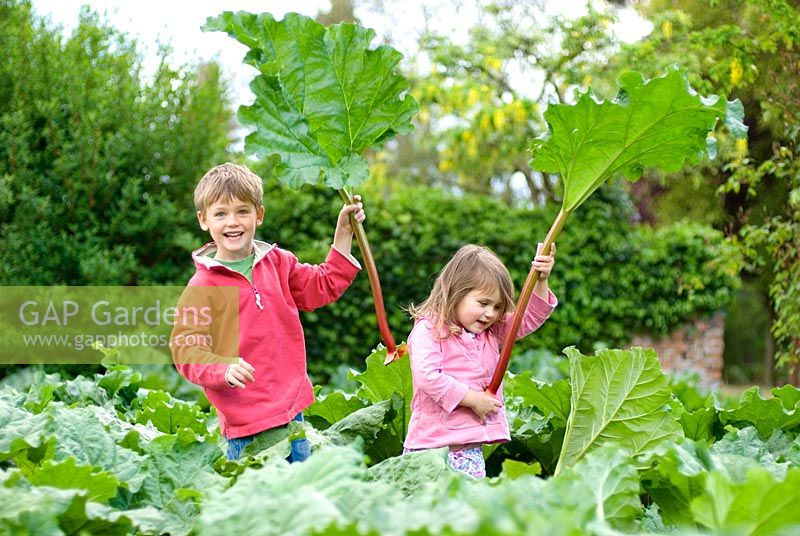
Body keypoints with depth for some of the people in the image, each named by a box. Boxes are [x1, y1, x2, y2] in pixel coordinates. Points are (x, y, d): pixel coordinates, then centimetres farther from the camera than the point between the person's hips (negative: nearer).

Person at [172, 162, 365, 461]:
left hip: (292, 410, 5)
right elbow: (186, 350, -10)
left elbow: (323, 286, 21)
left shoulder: (279, 262, 8)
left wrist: (343, 235, 15)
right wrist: (224, 369, -28)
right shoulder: (202, 286, -8)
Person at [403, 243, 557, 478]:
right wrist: (473, 399, -14)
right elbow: (428, 377, -20)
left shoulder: (492, 332, 14)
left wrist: (541, 281, -4)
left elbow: (529, 318, 13)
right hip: (431, 443, -6)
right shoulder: (428, 330, -8)